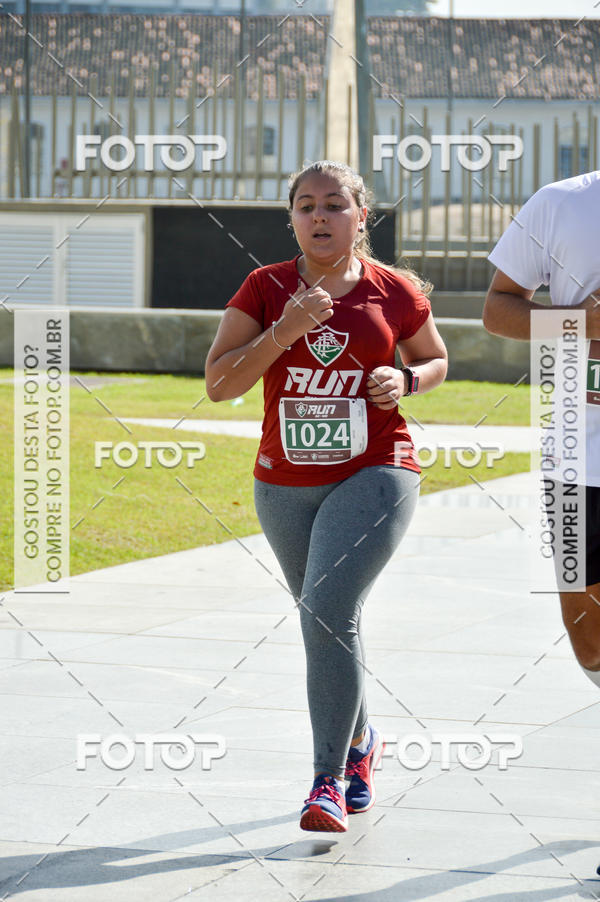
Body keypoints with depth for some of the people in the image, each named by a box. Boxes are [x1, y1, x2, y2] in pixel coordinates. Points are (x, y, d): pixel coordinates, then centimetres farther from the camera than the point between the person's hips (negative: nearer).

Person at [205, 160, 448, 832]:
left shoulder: (394, 291, -2)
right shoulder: (265, 288, -2)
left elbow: (436, 360, 15)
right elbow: (217, 384, -8)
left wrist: (405, 380, -7)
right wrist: (282, 333, -21)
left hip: (374, 474, -3)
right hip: (285, 485, 3)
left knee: (327, 612, -19)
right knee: (328, 623, 16)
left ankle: (329, 779, -15)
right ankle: (361, 743, 41)